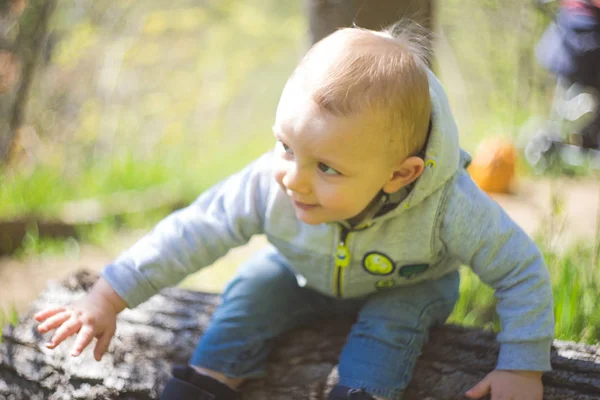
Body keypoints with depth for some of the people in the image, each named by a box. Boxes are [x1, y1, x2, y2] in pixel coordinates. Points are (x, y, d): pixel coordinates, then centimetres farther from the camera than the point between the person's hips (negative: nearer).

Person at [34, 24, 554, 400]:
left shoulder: (448, 208, -41)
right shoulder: (268, 185, -34)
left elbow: (522, 269, -28)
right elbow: (192, 233, -25)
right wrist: (109, 297, -27)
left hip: (407, 284, -2)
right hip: (306, 272, 3)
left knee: (396, 318, -29)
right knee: (253, 289, -15)